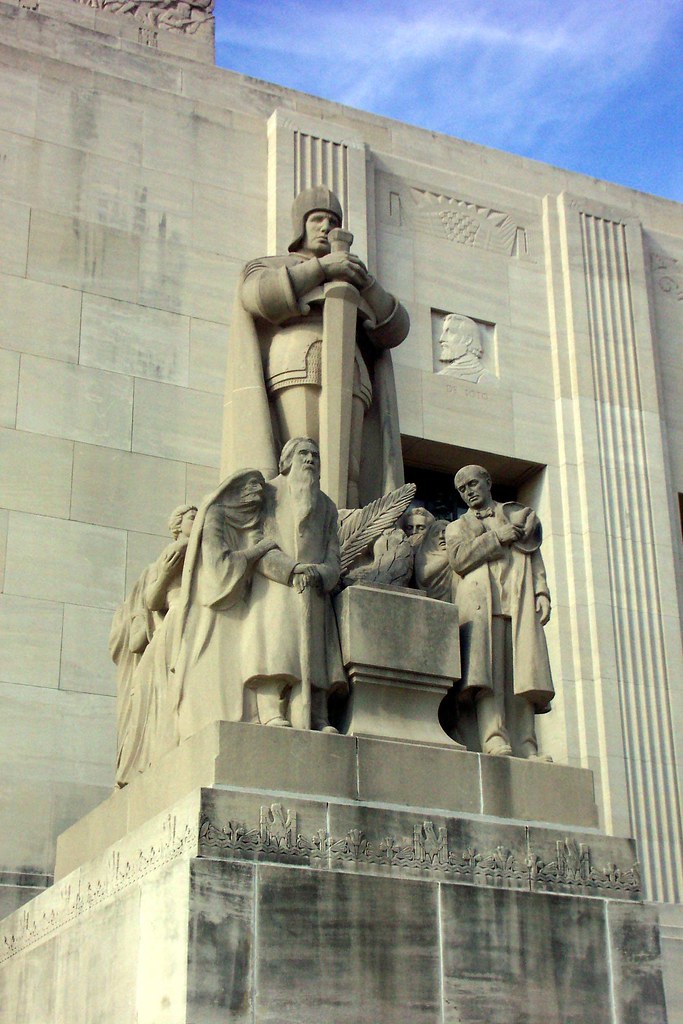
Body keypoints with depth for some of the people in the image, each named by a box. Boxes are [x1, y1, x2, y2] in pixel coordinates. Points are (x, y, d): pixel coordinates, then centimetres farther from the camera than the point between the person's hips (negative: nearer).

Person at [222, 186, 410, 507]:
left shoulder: (353, 288, 34)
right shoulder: (266, 268, 24)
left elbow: (394, 331, 16)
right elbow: (261, 297, -4)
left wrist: (365, 281, 0)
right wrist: (321, 266, -5)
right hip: (293, 379, -4)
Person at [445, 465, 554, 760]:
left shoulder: (519, 515, 28)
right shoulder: (458, 527, 25)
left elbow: (535, 558, 19)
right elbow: (458, 558, 4)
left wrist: (541, 592, 3)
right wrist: (497, 536, -1)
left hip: (520, 600, 1)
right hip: (481, 600, -1)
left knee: (522, 670, -12)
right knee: (488, 668, -18)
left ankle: (525, 748, -18)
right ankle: (495, 740, -28)